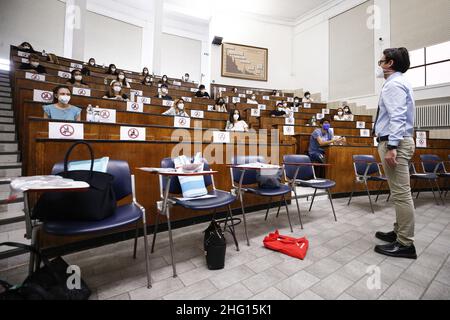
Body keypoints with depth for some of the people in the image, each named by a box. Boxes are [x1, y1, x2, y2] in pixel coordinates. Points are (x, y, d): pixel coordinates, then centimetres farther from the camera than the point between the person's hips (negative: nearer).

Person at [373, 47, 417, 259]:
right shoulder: (398, 83, 23)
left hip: (394, 142, -11)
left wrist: (391, 147, -26)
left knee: (401, 193, -6)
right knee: (399, 193, 15)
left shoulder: (394, 84, -9)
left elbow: (397, 117, -20)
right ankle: (399, 233, 27)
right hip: (398, 141, 11)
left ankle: (405, 244, 3)